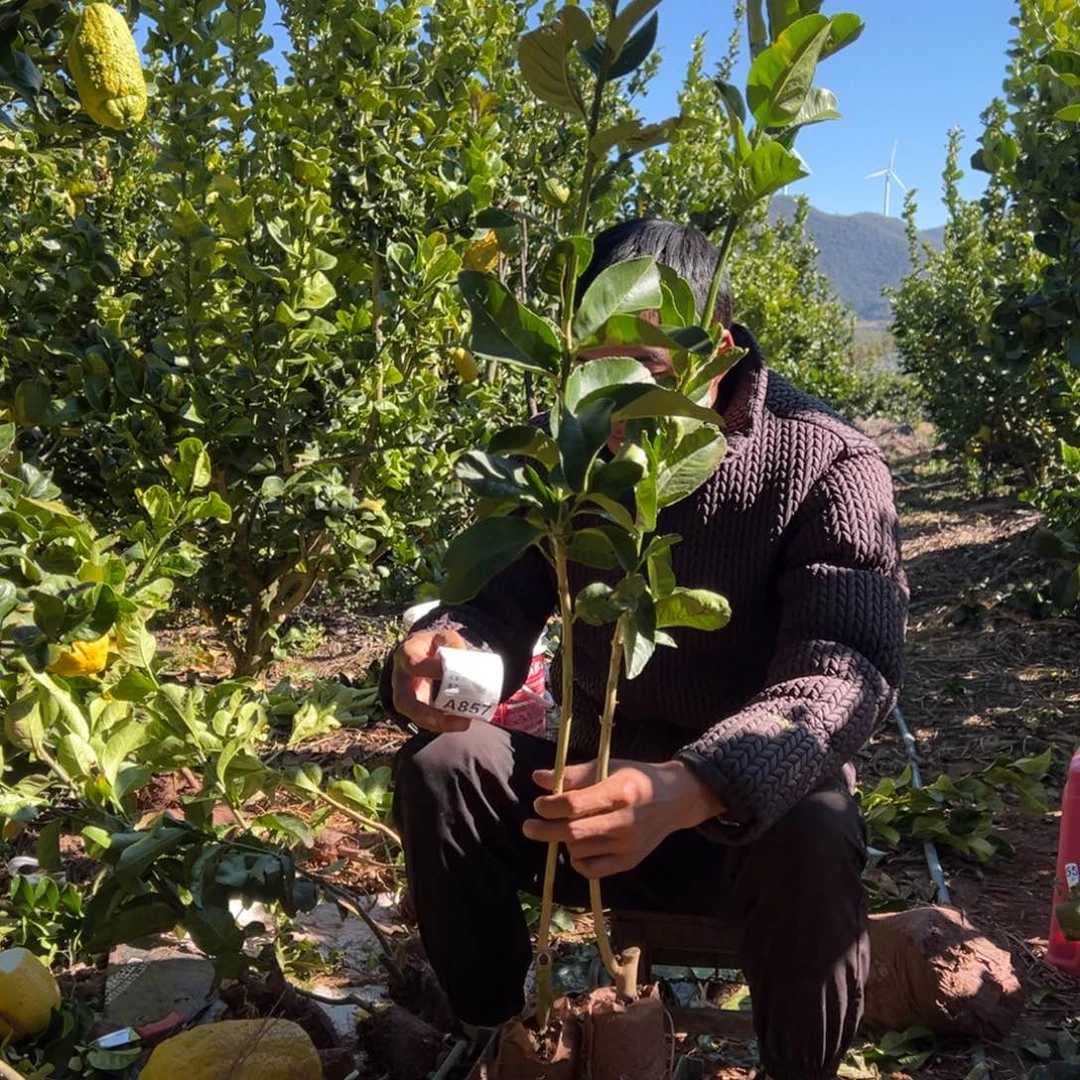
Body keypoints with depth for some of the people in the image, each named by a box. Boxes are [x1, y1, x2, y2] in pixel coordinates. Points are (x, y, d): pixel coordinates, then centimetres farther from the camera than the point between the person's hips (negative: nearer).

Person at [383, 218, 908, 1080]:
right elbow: (501, 598, -6)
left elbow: (848, 671, -29)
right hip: (601, 776, 4)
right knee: (437, 771, -20)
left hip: (762, 791, -3)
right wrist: (443, 657, -33)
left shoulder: (827, 463, -18)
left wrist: (688, 788, -48)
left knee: (809, 843, -36)